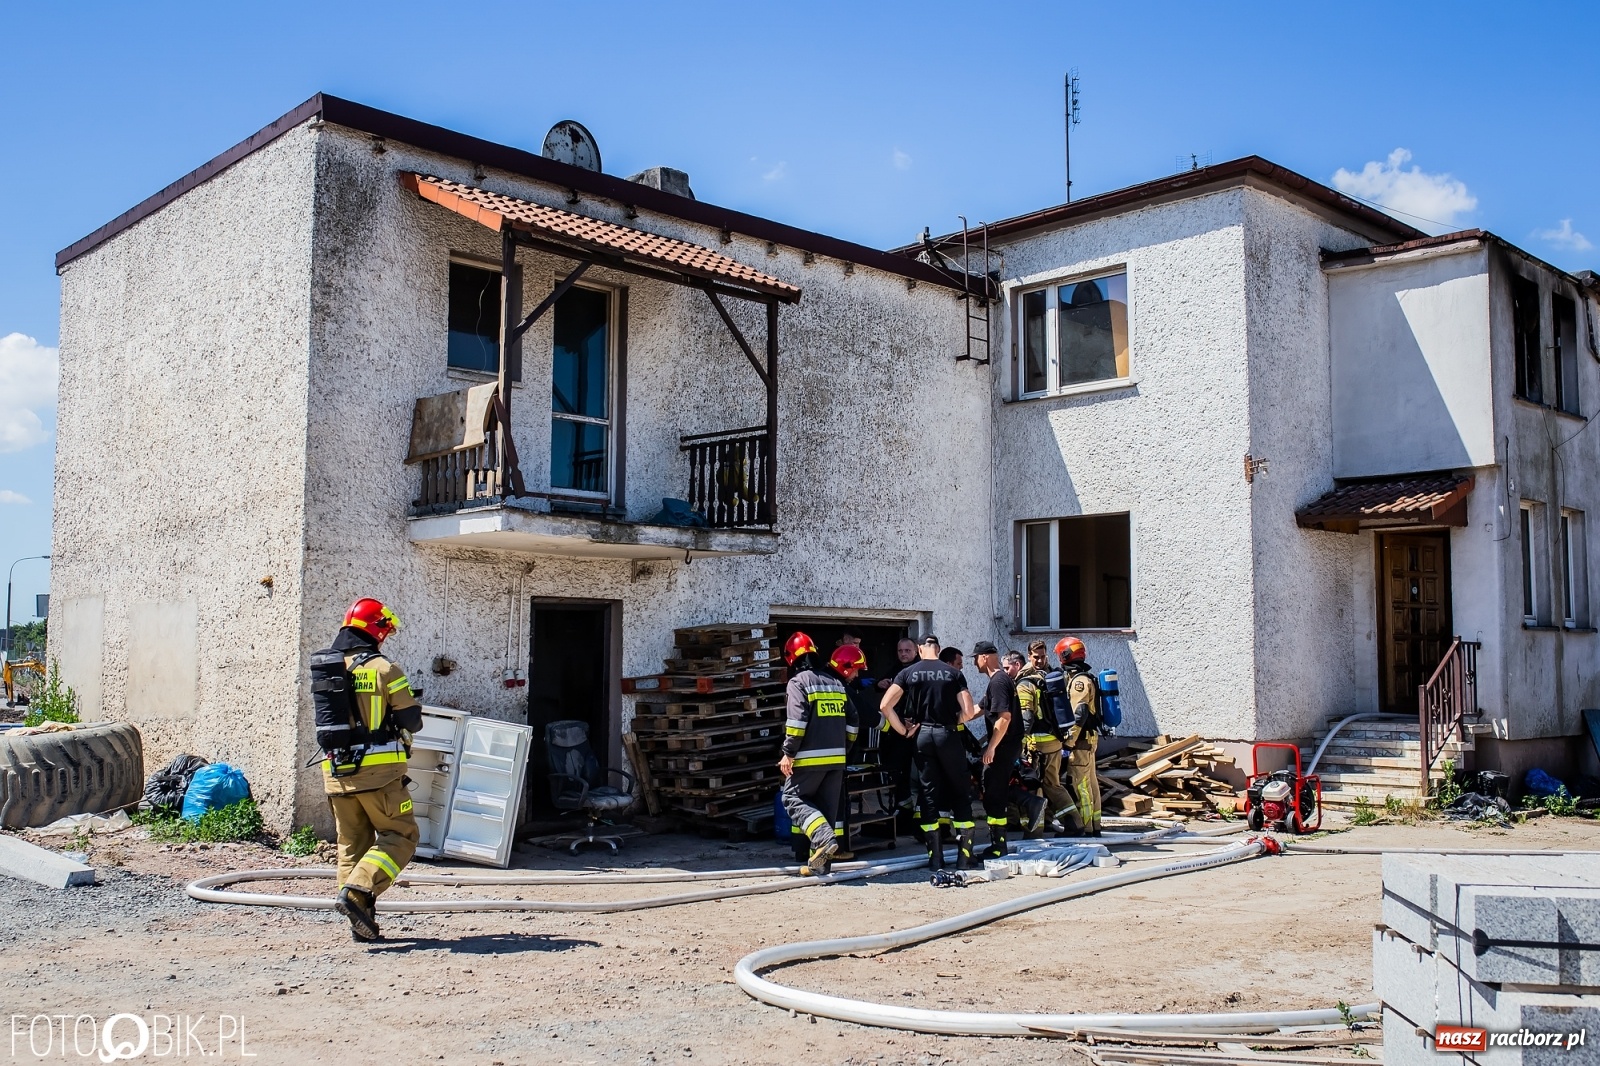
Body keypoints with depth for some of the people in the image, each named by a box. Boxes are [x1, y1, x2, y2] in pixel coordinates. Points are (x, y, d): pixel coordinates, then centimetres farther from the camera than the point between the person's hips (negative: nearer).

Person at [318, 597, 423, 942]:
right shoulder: (383, 668, -9)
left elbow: (324, 721, 18)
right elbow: (412, 720, -6)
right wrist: (398, 723, 16)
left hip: (336, 771, 6)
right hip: (378, 770, -6)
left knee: (352, 844, 13)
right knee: (400, 835, 4)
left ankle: (362, 921, 11)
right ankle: (356, 891, -14)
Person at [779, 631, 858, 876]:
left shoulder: (798, 681, -6)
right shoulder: (836, 683, 15)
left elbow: (797, 720, -17)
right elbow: (851, 720, 16)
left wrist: (789, 752, -12)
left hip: (809, 757, -7)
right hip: (836, 757, 7)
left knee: (793, 798, 4)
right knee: (827, 807, 11)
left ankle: (824, 838, -16)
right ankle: (820, 862, 12)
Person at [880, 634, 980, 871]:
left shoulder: (908, 673, 2)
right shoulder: (953, 673, 1)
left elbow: (885, 706, -7)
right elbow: (968, 711, -5)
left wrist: (903, 730, 1)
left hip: (922, 735, 1)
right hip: (948, 735, -1)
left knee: (929, 796, 6)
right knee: (961, 793, 9)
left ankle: (935, 858, 5)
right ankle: (964, 856, 7)